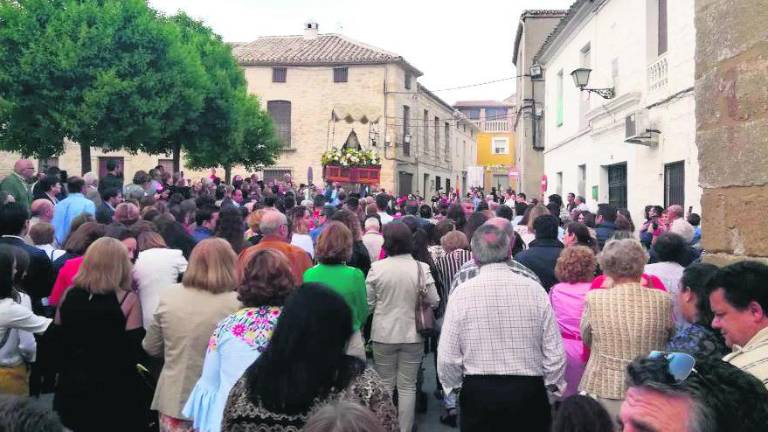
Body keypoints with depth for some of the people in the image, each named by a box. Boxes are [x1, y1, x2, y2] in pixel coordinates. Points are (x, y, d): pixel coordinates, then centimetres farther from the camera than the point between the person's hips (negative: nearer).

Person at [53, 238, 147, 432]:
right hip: (114, 393, -4)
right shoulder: (128, 300, -15)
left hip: (73, 387, 5)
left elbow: (55, 341, 6)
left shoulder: (69, 295, -1)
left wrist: (65, 371, 16)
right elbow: (135, 350, -14)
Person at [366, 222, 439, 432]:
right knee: (407, 386, 10)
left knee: (385, 385, 15)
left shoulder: (377, 268, -10)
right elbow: (434, 302, -4)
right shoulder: (421, 268, -10)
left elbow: (368, 304, -5)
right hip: (412, 335, 0)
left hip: (383, 334, 0)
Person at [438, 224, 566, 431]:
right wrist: (553, 386, 13)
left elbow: (447, 357, -7)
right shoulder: (534, 289, -6)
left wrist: (452, 387, 11)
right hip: (529, 390, 1)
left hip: (478, 393, 0)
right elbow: (555, 352, -3)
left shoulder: (461, 293, -9)